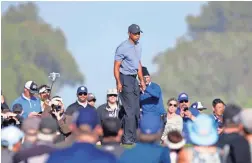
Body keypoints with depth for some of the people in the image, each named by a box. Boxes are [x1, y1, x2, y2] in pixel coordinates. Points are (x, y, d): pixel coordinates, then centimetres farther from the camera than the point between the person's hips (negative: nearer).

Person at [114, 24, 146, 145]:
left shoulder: (138, 46, 11)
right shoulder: (123, 48, -15)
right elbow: (116, 67, -16)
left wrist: (142, 80, 20)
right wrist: (118, 83, -24)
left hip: (134, 79, 9)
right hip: (125, 79, -9)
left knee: (136, 110, 10)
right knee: (130, 110, -13)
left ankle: (132, 138, 16)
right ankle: (127, 139, -11)